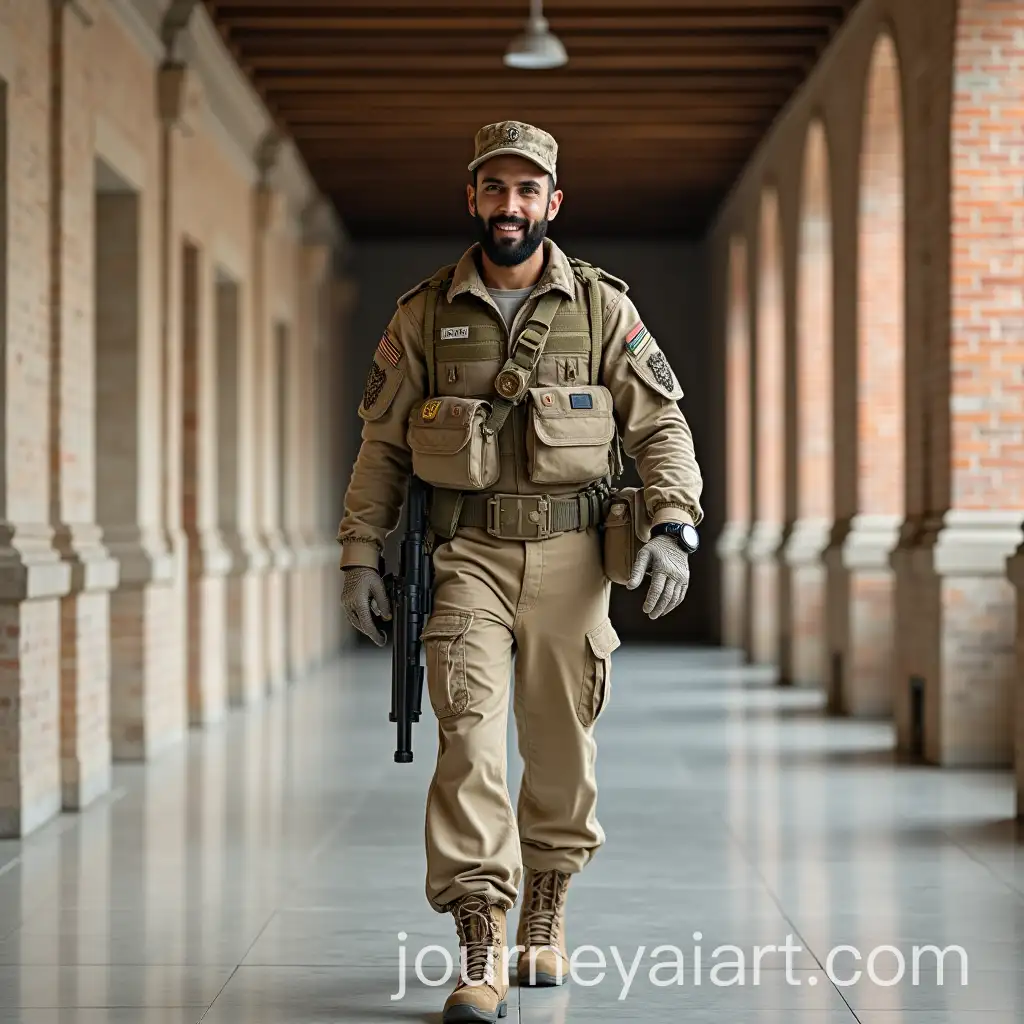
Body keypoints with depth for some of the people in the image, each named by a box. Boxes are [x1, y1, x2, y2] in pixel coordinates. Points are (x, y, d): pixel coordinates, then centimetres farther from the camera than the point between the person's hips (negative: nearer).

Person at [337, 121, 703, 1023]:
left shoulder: (603, 308, 3)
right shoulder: (424, 314, 4)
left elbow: (661, 427, 3)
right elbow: (382, 444, 9)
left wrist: (673, 527, -10)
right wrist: (361, 556, 4)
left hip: (568, 553, 1)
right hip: (465, 552, -1)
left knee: (562, 745, 9)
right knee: (470, 732, -14)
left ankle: (547, 913, 31)